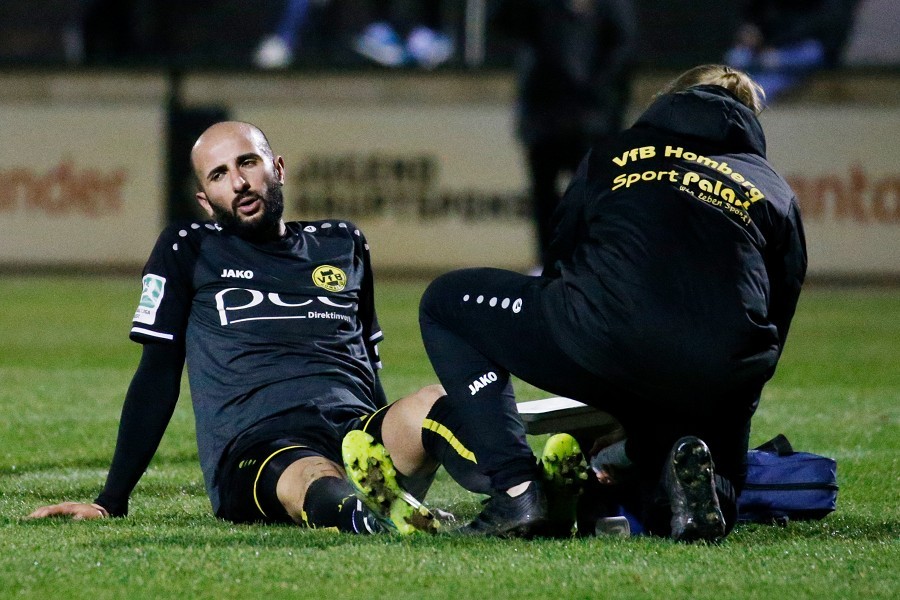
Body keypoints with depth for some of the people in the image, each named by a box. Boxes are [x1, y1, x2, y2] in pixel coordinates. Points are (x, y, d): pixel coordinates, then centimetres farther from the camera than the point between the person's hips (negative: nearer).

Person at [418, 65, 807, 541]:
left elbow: (559, 271, 34)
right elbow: (773, 330, 28)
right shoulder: (775, 193, 31)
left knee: (446, 303, 25)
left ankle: (516, 489, 6)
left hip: (606, 341, -2)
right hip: (718, 384, 2)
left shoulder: (613, 154, 31)